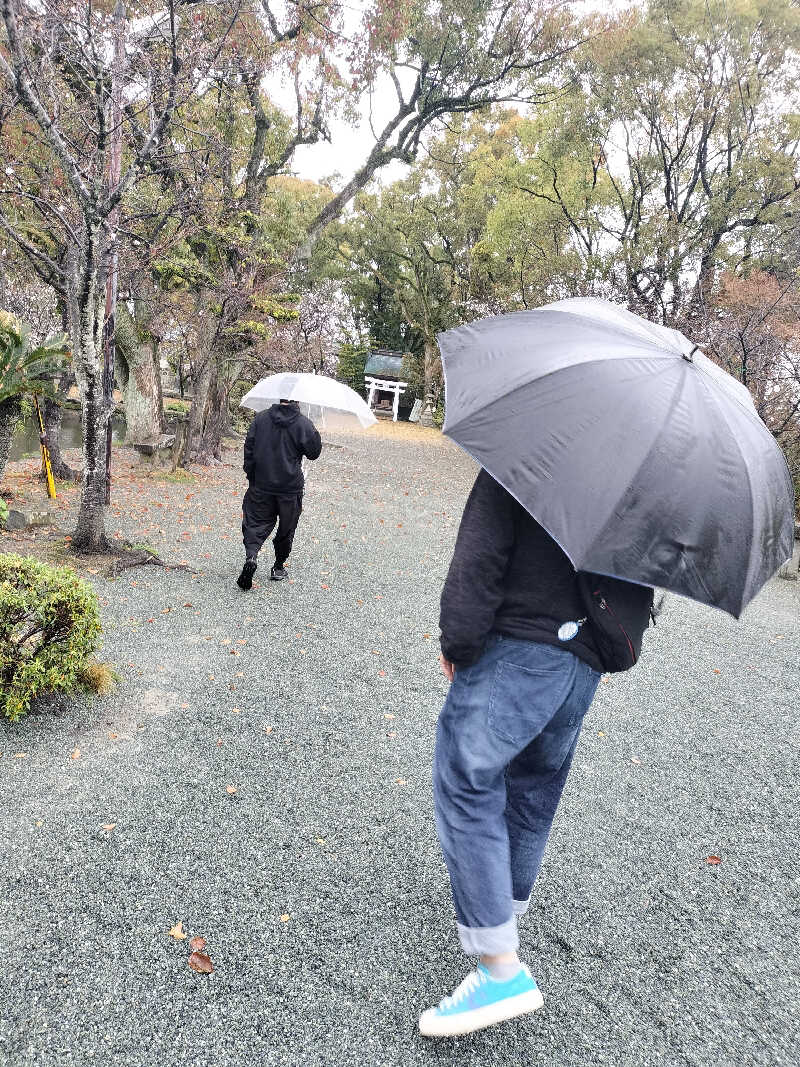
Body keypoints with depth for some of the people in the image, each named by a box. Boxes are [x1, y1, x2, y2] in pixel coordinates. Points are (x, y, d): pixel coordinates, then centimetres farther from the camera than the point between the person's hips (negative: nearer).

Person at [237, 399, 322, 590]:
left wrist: (251, 475, 10)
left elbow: (249, 448, 1)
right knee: (286, 528, 15)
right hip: (291, 487, -1)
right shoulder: (303, 424, -10)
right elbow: (314, 453, 0)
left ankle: (251, 556, -17)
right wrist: (314, 432, 13)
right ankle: (278, 567, 26)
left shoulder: (260, 418, -1)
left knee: (256, 522, 9)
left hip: (261, 485, 2)